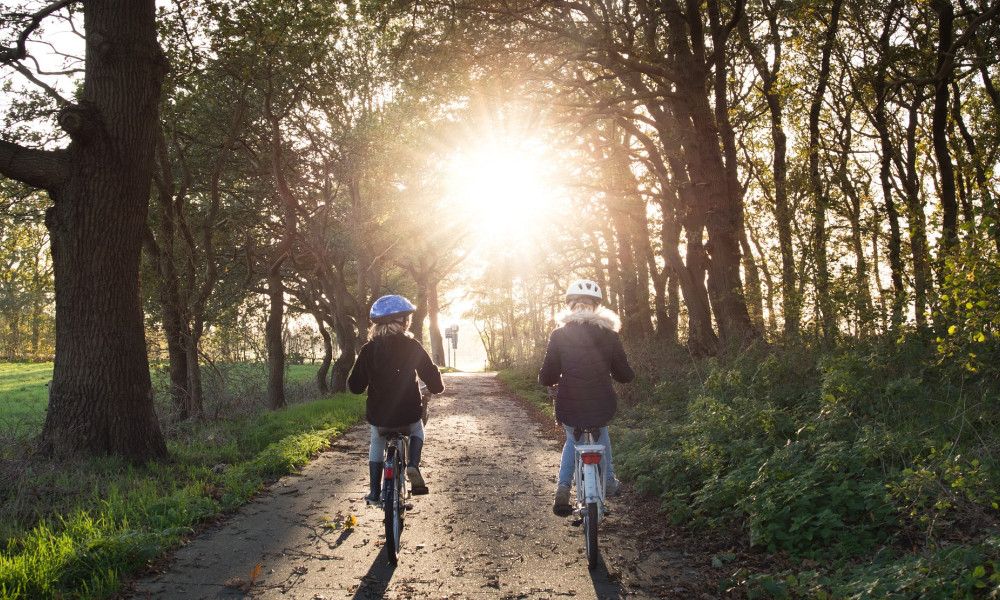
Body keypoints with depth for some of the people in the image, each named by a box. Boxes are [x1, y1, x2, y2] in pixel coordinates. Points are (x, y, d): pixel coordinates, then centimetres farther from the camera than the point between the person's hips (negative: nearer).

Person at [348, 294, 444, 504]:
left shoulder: (368, 349, -2)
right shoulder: (411, 346, -7)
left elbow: (355, 386, 0)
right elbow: (431, 375, -8)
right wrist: (437, 387, 16)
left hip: (378, 417, 1)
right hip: (408, 415, -1)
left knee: (377, 442, 31)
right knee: (417, 431, 32)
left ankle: (374, 491, 26)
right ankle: (413, 465, 5)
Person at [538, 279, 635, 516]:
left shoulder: (559, 335, -4)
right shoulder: (609, 336, -1)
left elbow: (546, 377, -5)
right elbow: (625, 375, 3)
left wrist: (557, 379, 18)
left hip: (568, 409, -1)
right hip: (601, 408, 1)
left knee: (573, 439, 30)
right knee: (601, 430, 36)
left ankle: (563, 487, 14)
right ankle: (609, 481, 37)